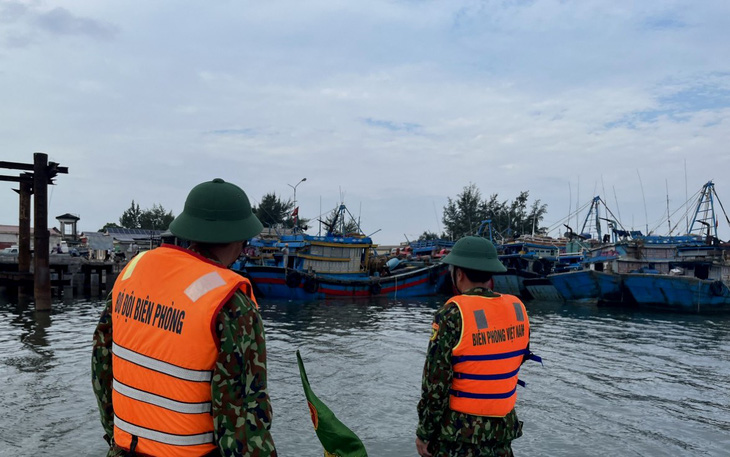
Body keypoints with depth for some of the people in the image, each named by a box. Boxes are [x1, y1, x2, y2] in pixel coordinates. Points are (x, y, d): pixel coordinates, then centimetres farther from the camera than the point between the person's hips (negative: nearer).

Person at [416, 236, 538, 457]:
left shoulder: (452, 314, -20)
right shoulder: (517, 308, -5)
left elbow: (435, 382, -18)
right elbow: (518, 358, 9)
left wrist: (424, 432, -7)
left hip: (458, 432, -5)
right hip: (503, 429, 5)